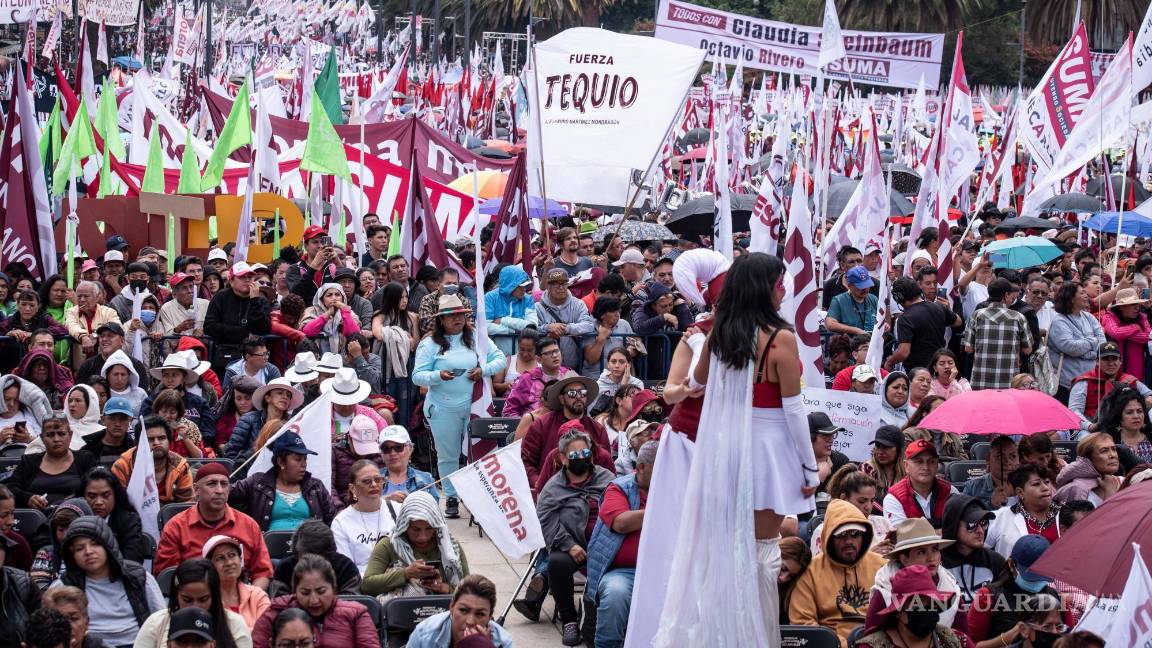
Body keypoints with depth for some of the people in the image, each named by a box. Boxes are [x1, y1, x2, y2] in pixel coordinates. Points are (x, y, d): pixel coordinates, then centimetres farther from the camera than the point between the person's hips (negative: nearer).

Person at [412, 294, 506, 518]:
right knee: (448, 455, 7)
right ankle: (451, 498, 19)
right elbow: (417, 376, -4)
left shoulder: (476, 338, 6)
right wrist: (438, 376, -23)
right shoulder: (430, 344, -1)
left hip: (475, 405, 1)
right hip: (444, 409, -1)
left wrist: (484, 370, -11)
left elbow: (500, 359, 8)